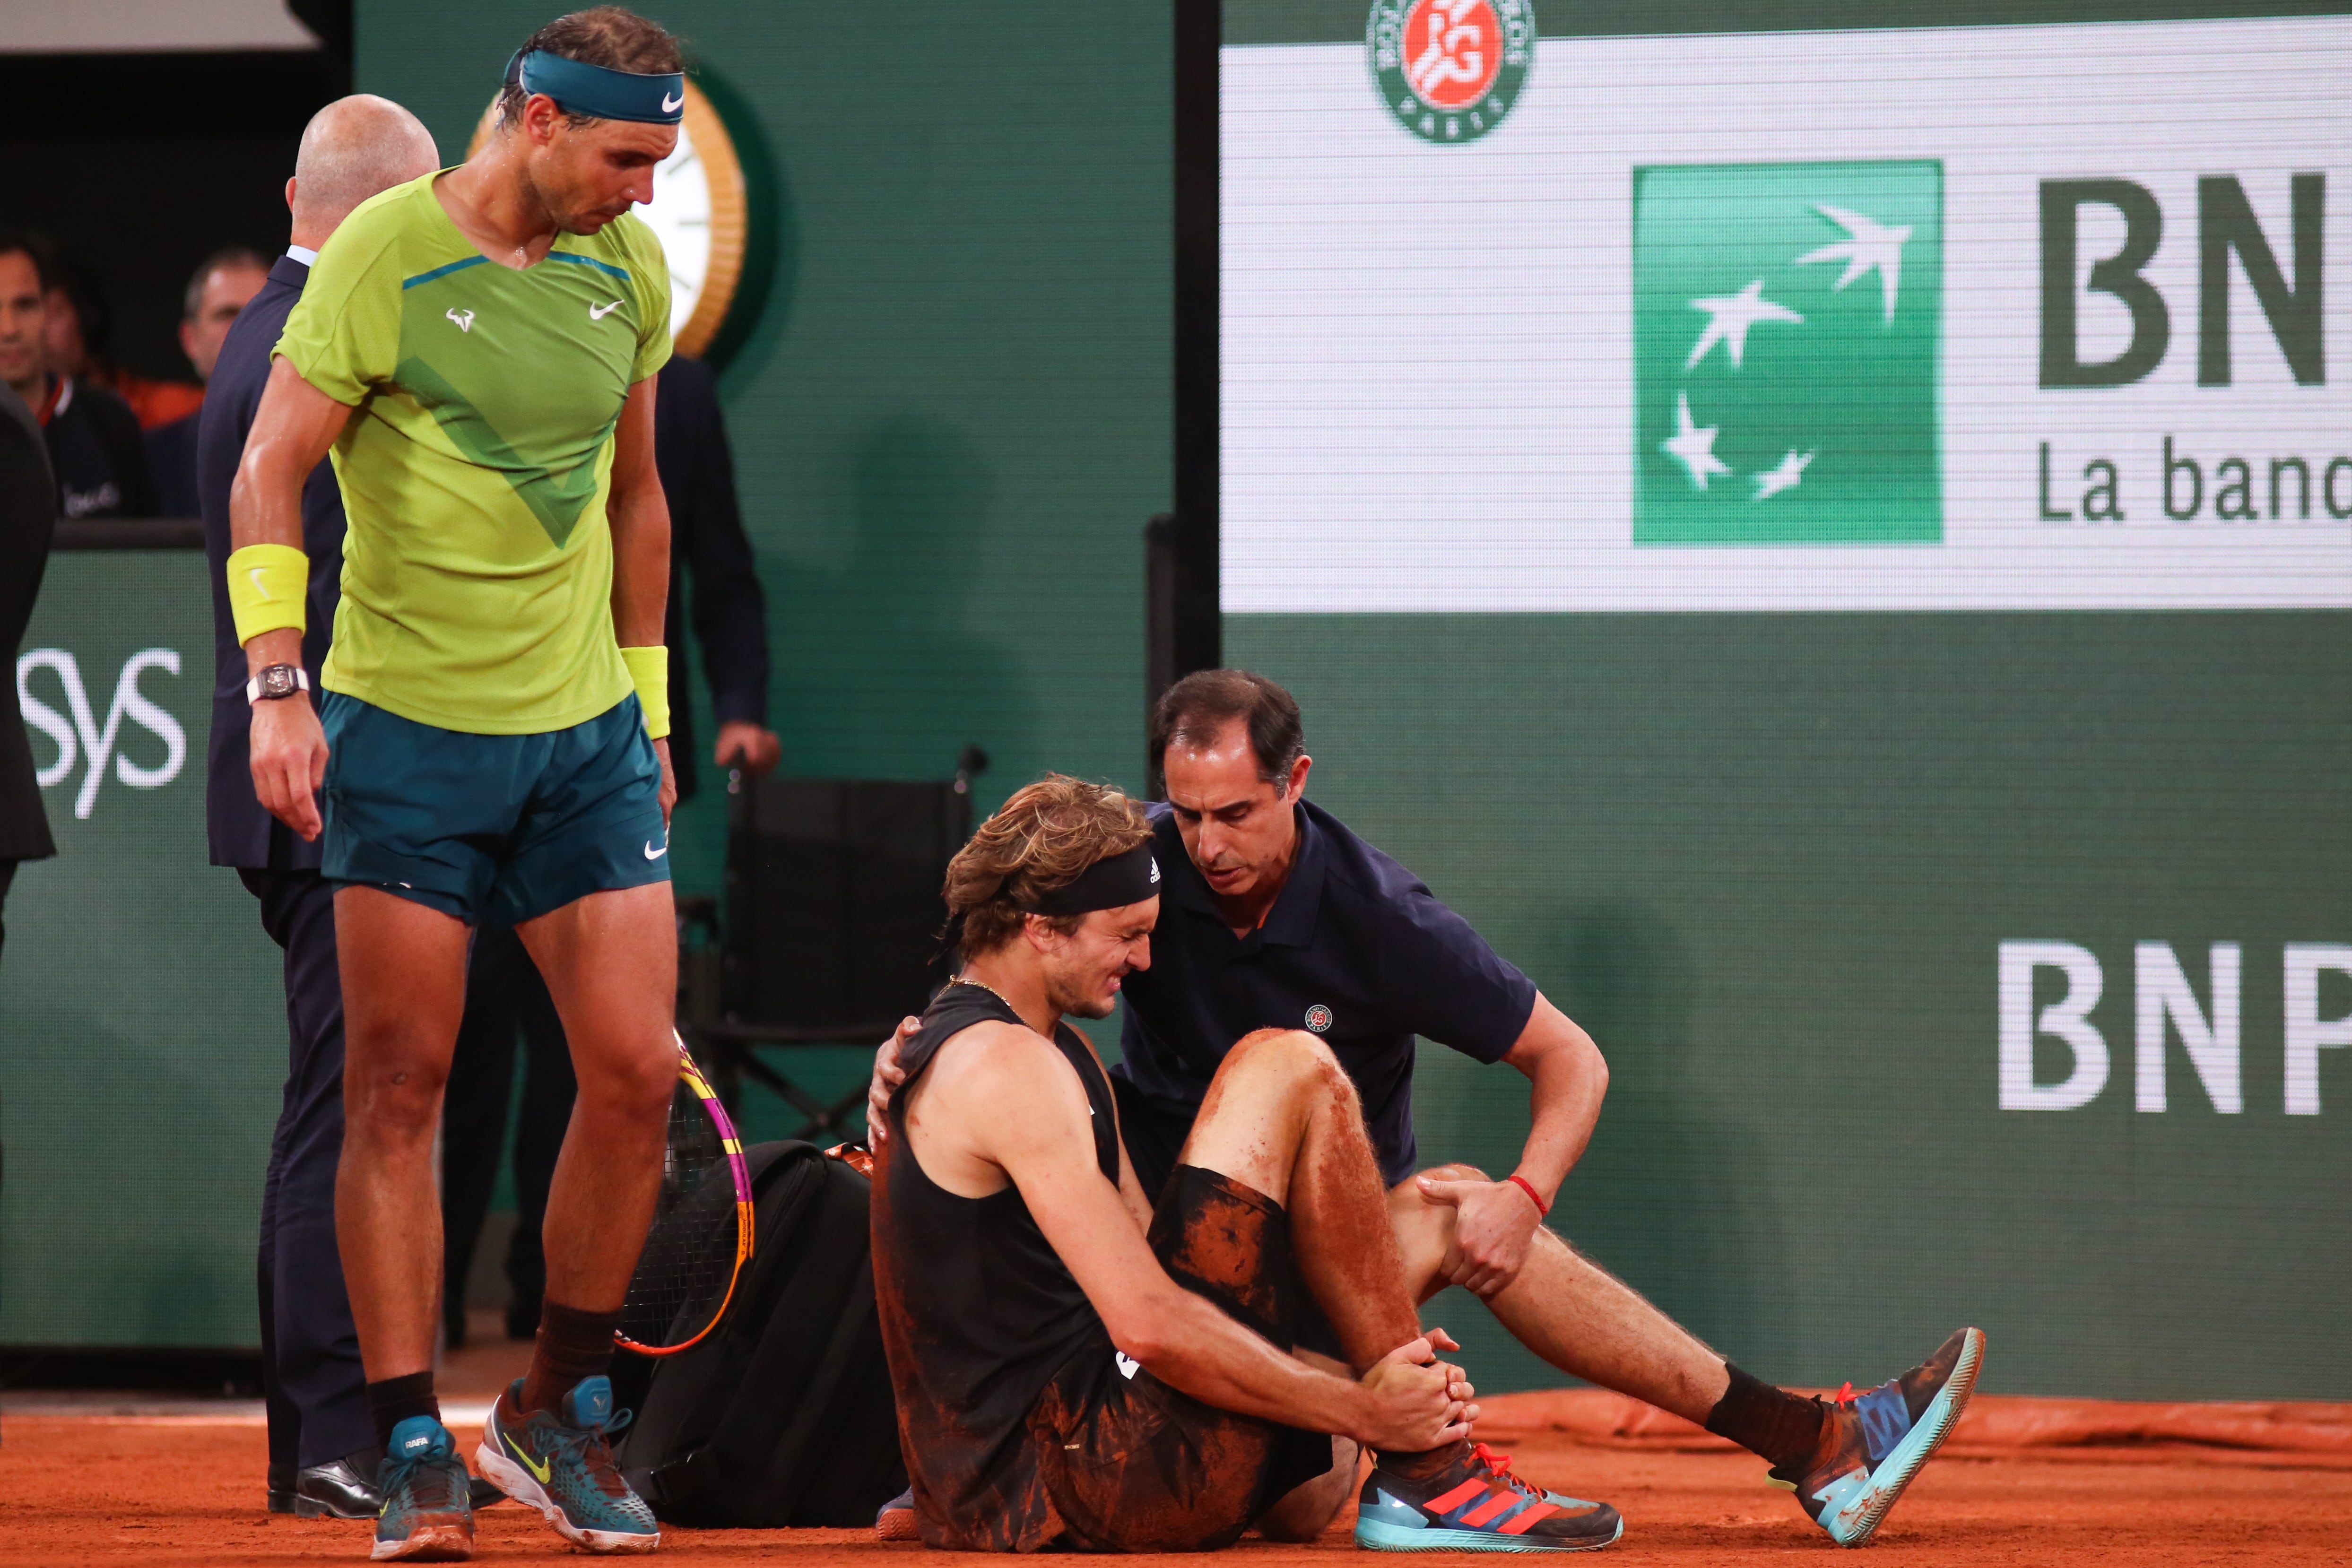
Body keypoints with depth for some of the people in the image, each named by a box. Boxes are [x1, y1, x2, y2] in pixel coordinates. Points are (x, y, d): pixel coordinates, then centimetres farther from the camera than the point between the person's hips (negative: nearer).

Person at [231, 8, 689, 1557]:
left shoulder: (632, 268, 7)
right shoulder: (385, 253, -9)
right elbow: (270, 468, -9)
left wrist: (649, 704, 19)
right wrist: (278, 682, -19)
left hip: (588, 734, 5)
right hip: (408, 733, -4)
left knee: (638, 1071, -3)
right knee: (400, 1087, -3)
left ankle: (555, 1415, 14)